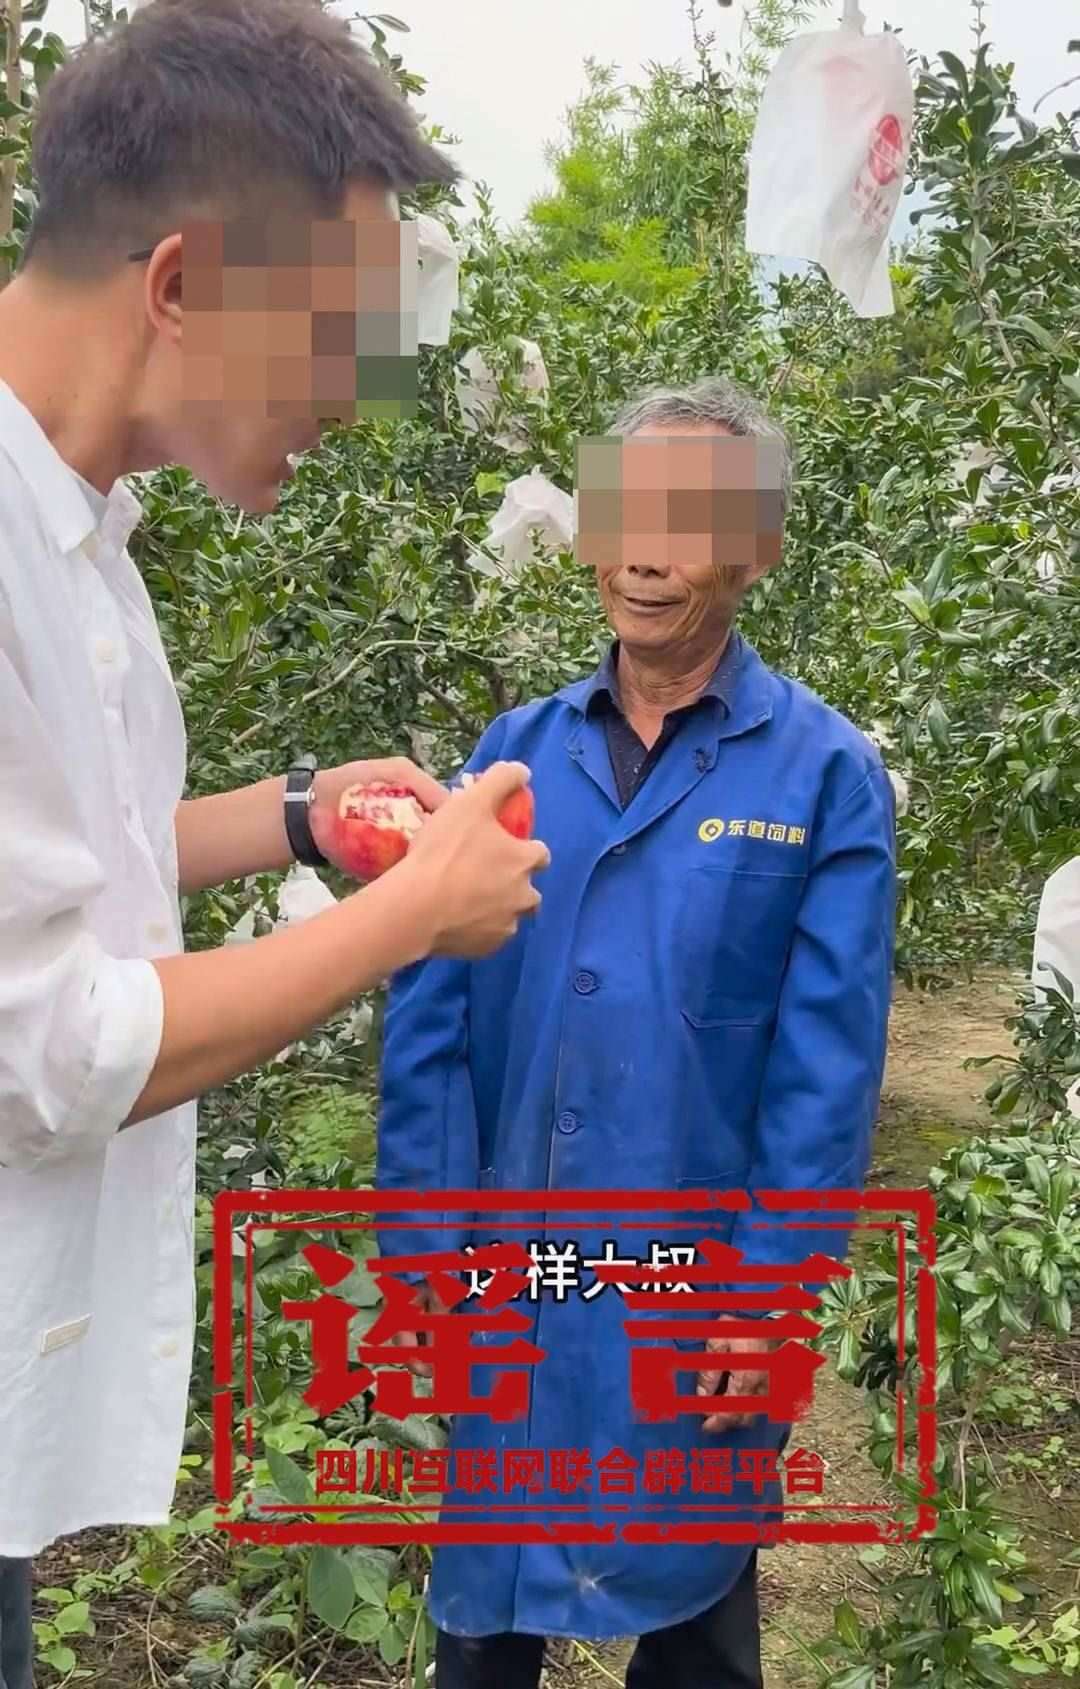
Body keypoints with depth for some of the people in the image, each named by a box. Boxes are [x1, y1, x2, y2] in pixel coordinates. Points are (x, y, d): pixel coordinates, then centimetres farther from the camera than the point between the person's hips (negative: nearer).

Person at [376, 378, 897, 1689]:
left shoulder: (825, 773, -7)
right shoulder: (513, 752, 0)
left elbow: (827, 1061, -9)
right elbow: (428, 1015, 0)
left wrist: (771, 1285, -10)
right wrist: (417, 1246, -3)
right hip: (499, 1264, 3)